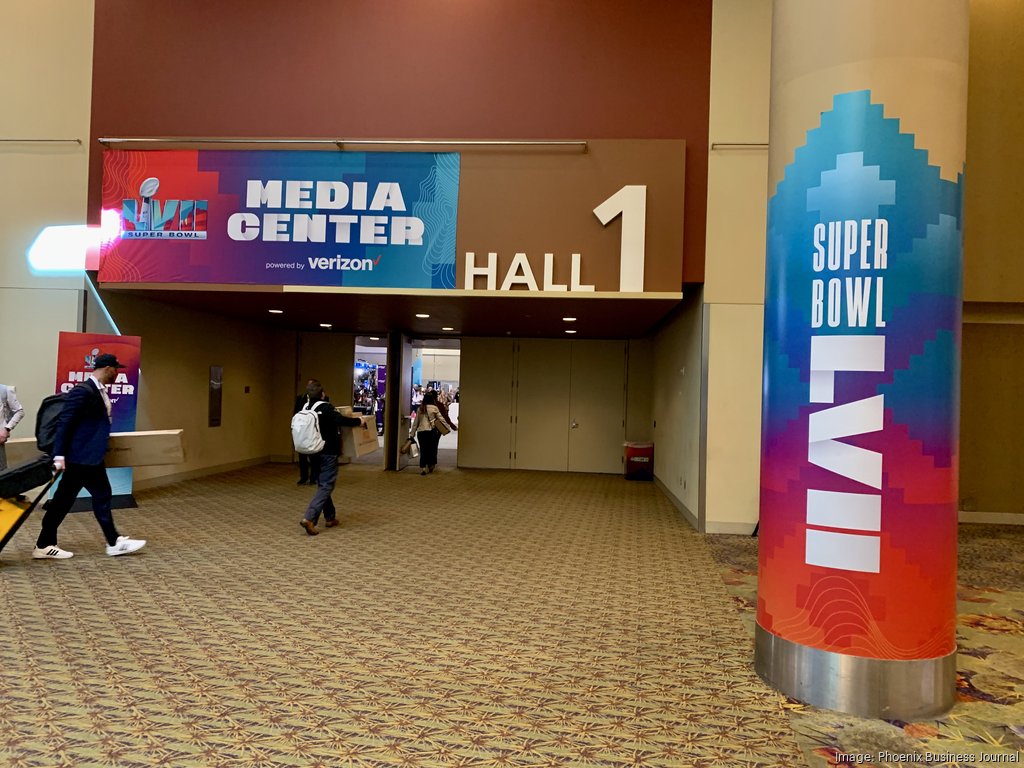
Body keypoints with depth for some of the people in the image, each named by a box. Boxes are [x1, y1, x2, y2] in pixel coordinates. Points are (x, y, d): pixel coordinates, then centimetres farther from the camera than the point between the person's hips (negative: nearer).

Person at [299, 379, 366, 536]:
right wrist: (358, 421, -17)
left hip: (314, 453, 8)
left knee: (322, 484, 18)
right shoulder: (326, 408, -16)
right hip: (328, 453, -7)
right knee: (326, 486, -4)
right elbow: (340, 420, -30)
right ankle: (309, 518, -17)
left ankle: (330, 517, 25)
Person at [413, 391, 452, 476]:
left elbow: (416, 422, 11)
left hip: (420, 431, 2)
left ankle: (422, 468, -3)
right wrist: (447, 425, 9)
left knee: (423, 450, 4)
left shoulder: (419, 409, 9)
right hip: (430, 431, -2)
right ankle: (430, 466, 18)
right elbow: (441, 419, -1)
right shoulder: (434, 408, 0)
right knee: (431, 449, 11)